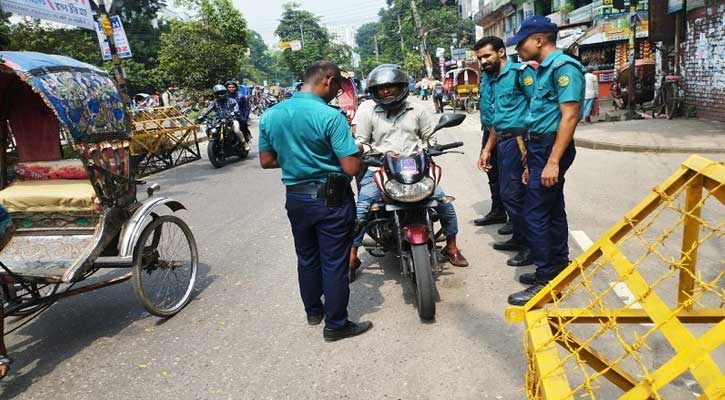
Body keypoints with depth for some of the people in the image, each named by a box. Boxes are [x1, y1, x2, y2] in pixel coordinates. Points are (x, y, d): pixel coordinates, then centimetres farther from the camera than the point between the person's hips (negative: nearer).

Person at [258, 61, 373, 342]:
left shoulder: (270, 115, 0)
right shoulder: (330, 116, -19)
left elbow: (266, 161, 7)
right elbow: (351, 168, -21)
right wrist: (355, 152, 0)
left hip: (296, 197, 6)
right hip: (331, 198, -5)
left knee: (307, 258, 21)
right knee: (334, 263, 6)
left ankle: (313, 311, 38)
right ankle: (336, 325, 18)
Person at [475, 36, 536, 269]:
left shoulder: (520, 72, -7)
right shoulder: (492, 80, 19)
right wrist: (487, 150, 22)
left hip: (518, 139, -9)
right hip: (503, 142, 9)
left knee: (512, 194, -8)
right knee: (508, 193, 14)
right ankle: (520, 238, 28)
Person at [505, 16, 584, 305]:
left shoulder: (563, 66, -14)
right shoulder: (545, 69, 16)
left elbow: (569, 116, -21)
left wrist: (553, 162, -25)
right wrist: (532, 161, 20)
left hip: (551, 149, -10)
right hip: (542, 148, 10)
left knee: (535, 214, -8)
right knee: (552, 211, 14)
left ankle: (547, 281, 0)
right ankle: (558, 271, 25)